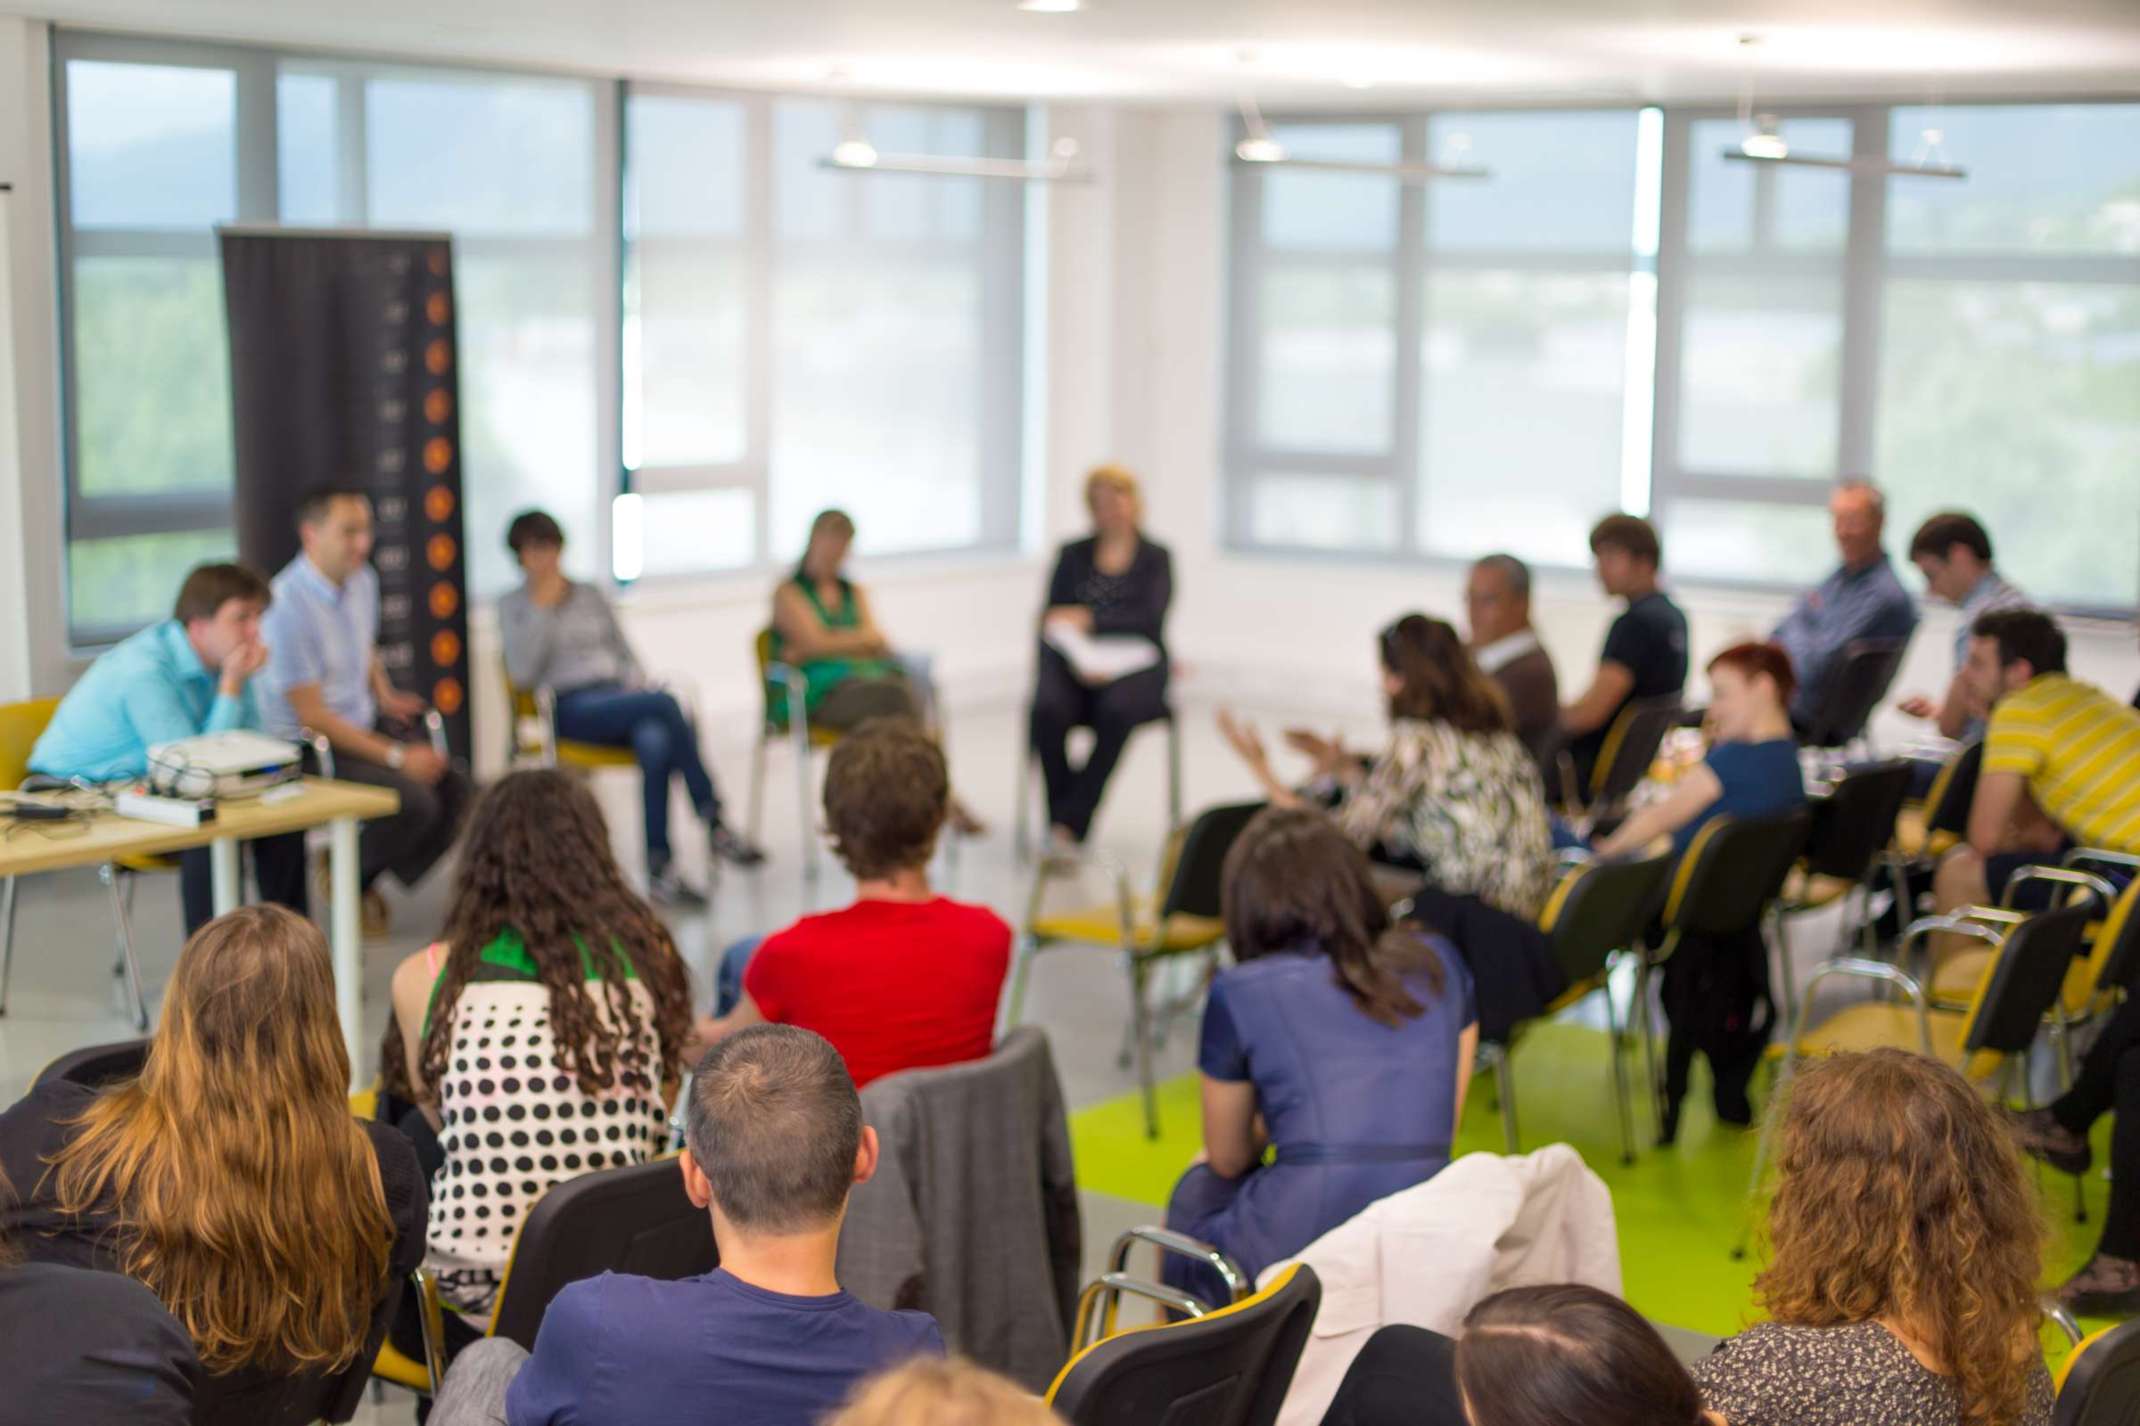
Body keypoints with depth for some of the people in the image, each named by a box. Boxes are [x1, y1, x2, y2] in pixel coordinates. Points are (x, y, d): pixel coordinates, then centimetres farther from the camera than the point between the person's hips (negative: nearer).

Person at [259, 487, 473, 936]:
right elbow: (312, 717, -21)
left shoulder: (362, 581, 4)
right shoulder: (288, 607, -23)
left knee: (454, 788, -9)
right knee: (414, 801, -26)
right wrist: (396, 757, -21)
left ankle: (365, 880, 9)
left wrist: (384, 695, 5)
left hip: (365, 724, 9)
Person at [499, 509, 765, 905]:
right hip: (571, 710, -4)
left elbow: (626, 653, 25)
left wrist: (636, 686, 2)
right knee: (665, 702, -34)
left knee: (655, 743, -36)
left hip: (618, 695, 4)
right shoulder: (513, 606, 11)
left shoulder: (589, 594, 23)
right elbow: (522, 671, -5)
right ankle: (713, 821, -30)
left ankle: (659, 870, -38)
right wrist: (542, 608, -4)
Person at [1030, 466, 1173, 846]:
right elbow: (1052, 621, 4)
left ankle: (1070, 824, -33)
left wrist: (1089, 621, -20)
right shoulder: (1072, 555, 13)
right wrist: (1075, 660, -16)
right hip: (1076, 665, 1)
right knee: (1047, 710, -32)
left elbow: (1150, 620, -8)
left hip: (1134, 666, -1)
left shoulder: (1156, 558, 8)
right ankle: (1061, 824, -28)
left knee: (1117, 710, -36)